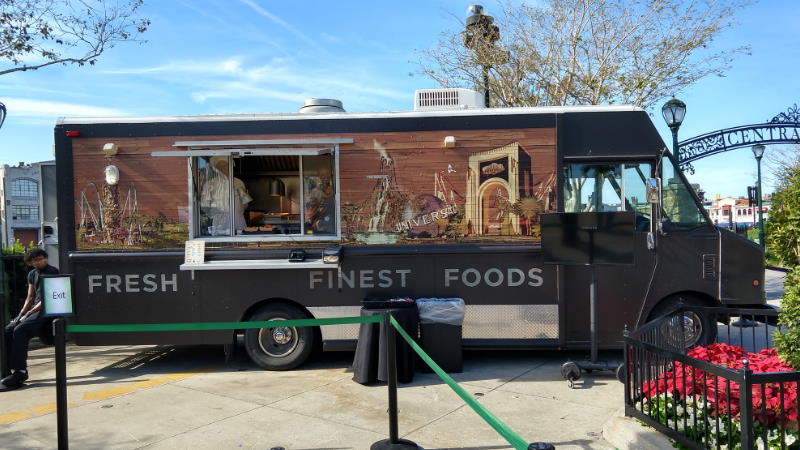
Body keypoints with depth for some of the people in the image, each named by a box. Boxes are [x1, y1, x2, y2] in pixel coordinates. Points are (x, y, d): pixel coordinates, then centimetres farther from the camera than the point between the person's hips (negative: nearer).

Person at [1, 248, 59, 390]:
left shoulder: (52, 272, -7)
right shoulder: (32, 274, 17)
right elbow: (30, 297, 19)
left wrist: (30, 312, -16)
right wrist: (21, 314, 5)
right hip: (34, 310, 8)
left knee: (19, 330, -25)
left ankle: (20, 372, -23)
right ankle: (13, 367, -9)